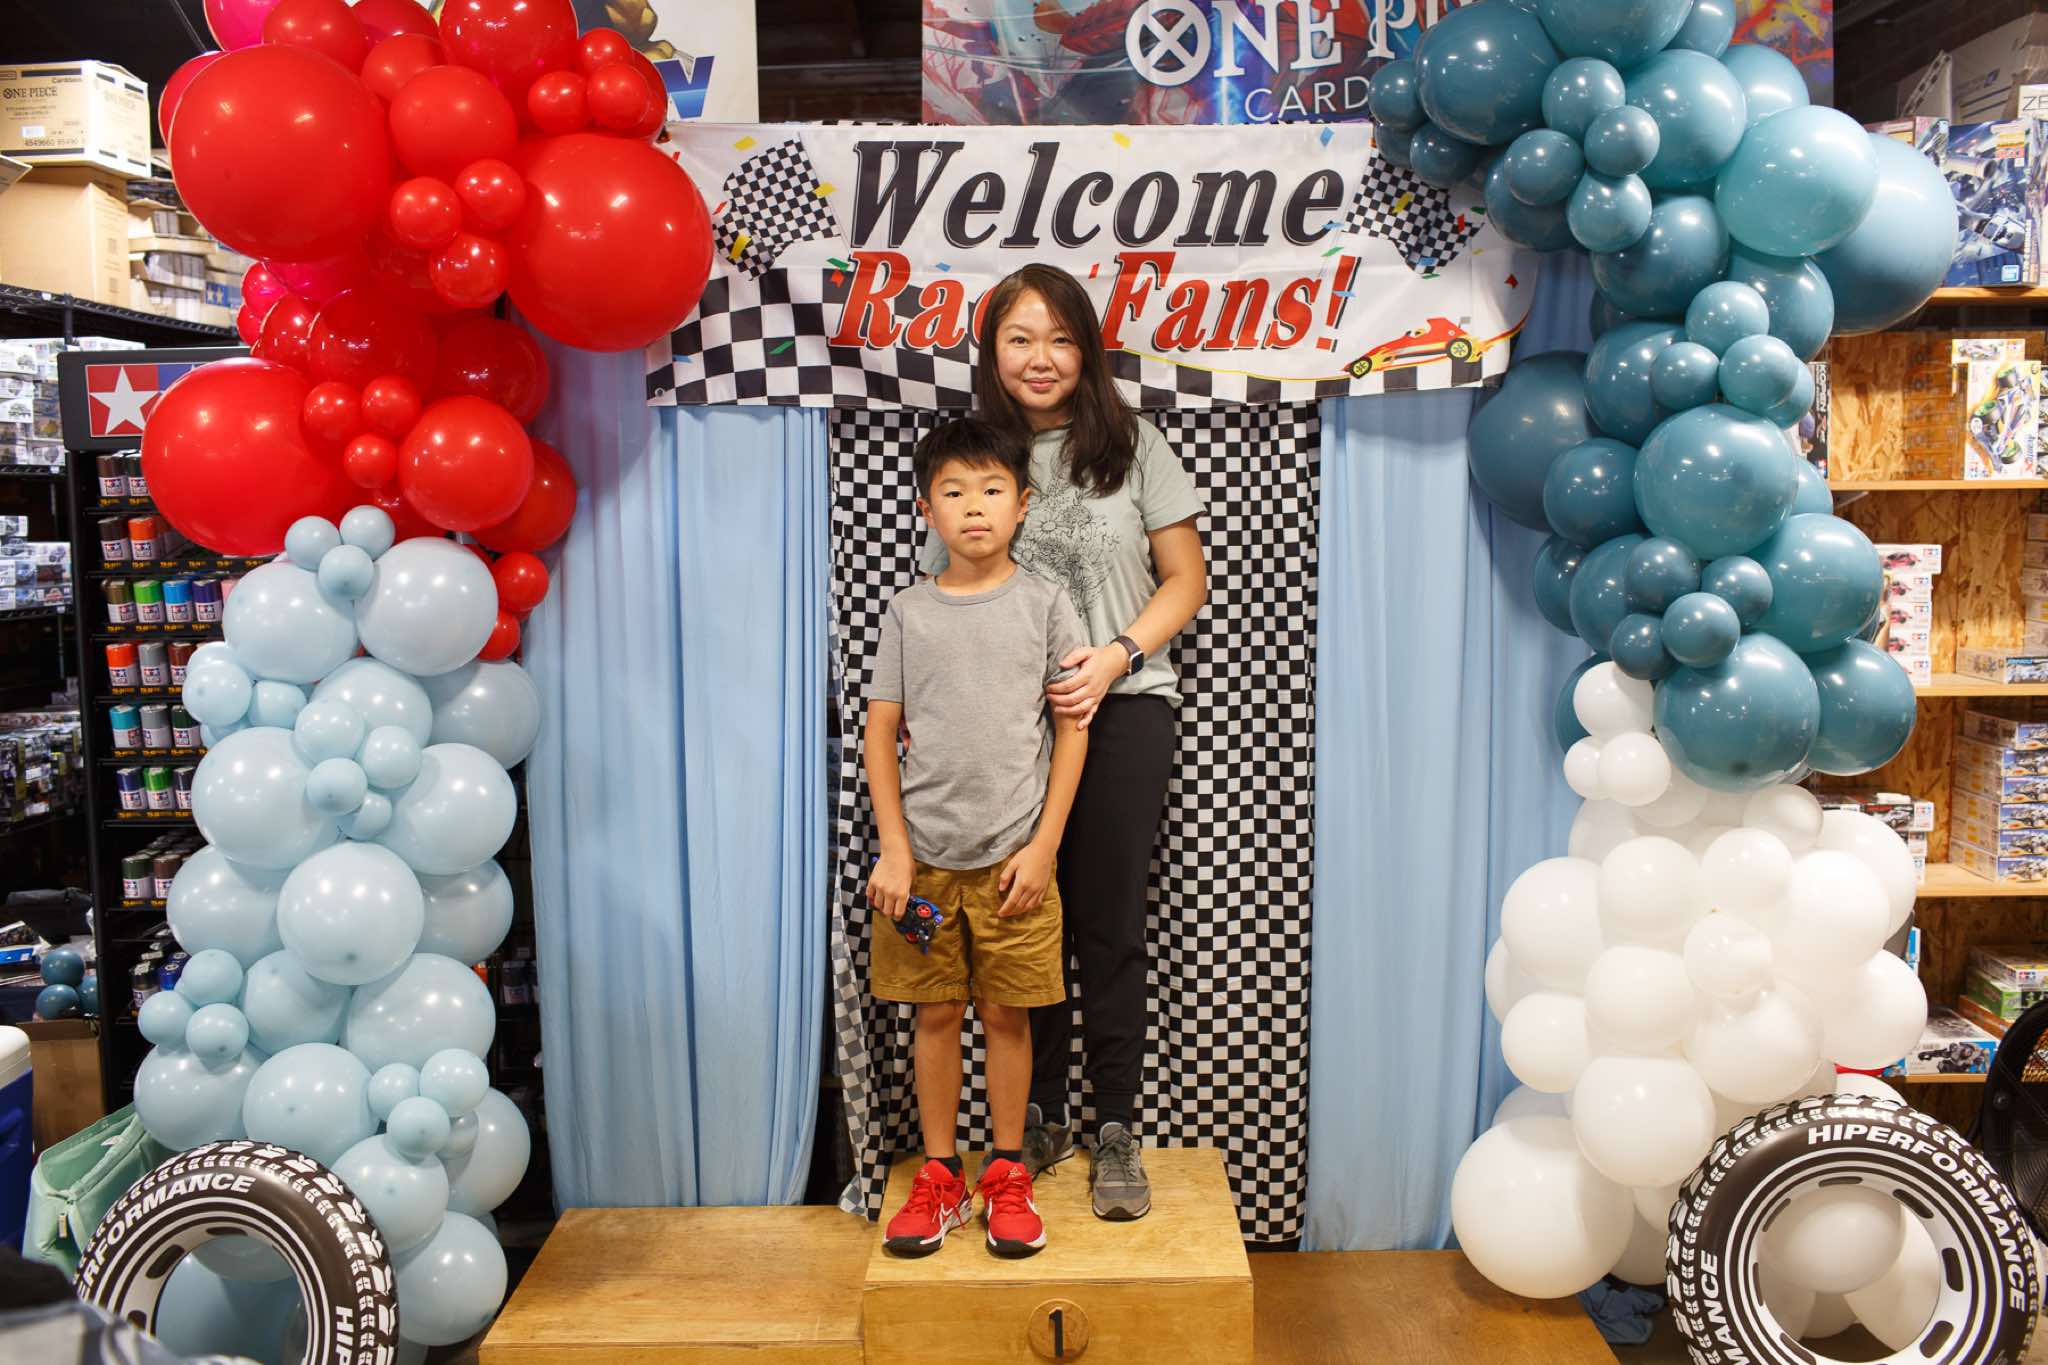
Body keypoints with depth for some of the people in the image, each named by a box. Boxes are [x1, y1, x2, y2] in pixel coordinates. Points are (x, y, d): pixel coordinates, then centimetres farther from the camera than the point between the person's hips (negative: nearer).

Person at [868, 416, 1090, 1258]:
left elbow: (1072, 730, 0)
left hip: (1013, 855, -1)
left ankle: (1007, 1175, 24)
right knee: (935, 1014, 9)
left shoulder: (1045, 604, -1)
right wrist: (894, 849, -5)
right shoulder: (909, 611, 3)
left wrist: (1043, 847, -5)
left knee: (1006, 1014, 8)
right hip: (925, 855, 1)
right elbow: (880, 733, 3)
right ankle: (939, 1178, 24)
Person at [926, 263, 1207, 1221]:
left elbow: (1185, 580, 5)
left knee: (1110, 925, 3)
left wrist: (1115, 656, -11)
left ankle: (1115, 1130, 17)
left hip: (1122, 710, -1)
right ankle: (1038, 1118, 25)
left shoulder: (1131, 444, 4)